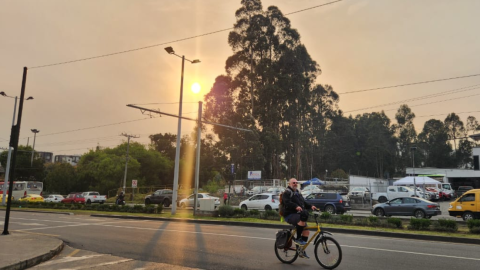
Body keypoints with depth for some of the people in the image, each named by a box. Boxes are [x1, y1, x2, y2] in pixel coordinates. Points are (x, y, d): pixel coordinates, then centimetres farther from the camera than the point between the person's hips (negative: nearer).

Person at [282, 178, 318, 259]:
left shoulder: (298, 192, 22)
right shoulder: (287, 192, -5)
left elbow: (303, 203, 23)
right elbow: (287, 202, -23)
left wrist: (310, 206, 5)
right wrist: (296, 206, -38)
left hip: (298, 214, 9)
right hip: (290, 214, -9)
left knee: (306, 230, 0)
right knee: (301, 222, -35)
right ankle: (298, 239, -16)